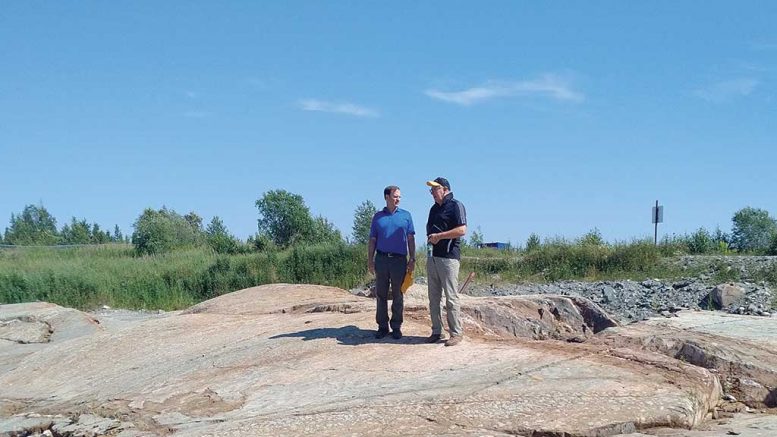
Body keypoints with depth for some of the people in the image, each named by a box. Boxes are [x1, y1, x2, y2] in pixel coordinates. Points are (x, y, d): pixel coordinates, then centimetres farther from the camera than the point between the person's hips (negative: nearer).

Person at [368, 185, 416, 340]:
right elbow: (372, 240, 11)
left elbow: (410, 239, 7)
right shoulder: (378, 216, 10)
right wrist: (370, 260, 4)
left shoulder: (405, 216, 9)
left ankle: (396, 327, 10)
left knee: (398, 296, 3)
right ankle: (382, 326, 12)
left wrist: (412, 259, -1)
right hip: (381, 259, 1)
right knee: (381, 295, 4)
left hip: (399, 259, -1)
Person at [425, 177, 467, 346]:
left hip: (448, 256, -8)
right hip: (432, 256, 8)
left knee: (451, 297, -7)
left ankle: (456, 333, -1)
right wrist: (429, 238, 10)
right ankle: (436, 331, 16)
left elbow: (462, 230, -15)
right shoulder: (434, 208, 20)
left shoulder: (456, 205, -5)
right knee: (433, 297, 9)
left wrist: (439, 236, -15)